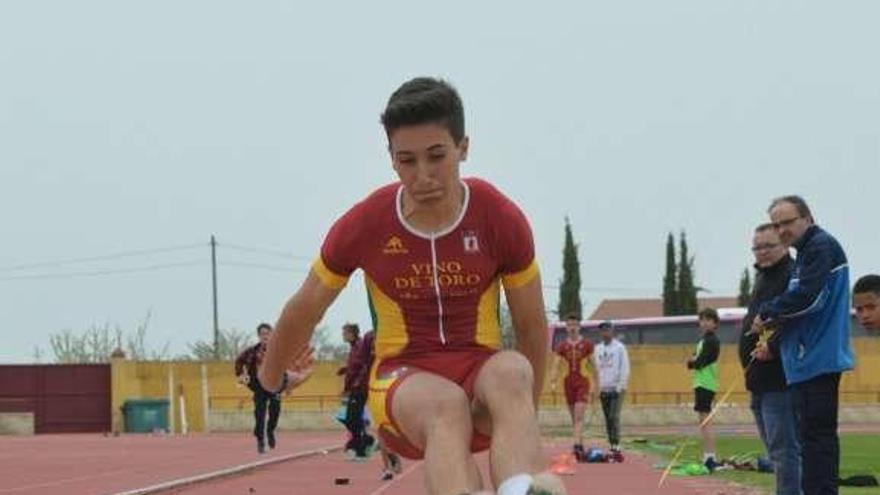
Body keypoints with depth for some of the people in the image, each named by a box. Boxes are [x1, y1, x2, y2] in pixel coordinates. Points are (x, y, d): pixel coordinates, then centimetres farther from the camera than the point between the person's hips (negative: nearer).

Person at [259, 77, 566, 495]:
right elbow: (303, 312, 13)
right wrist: (272, 375, 28)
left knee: (511, 372, -38)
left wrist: (522, 415, 18)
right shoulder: (362, 226, -5)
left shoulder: (502, 220, -4)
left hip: (481, 371, 1)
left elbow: (532, 326, 10)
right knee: (446, 403, -39)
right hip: (402, 379, -1)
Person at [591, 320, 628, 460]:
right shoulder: (597, 349, 13)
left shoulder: (620, 347, -1)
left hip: (616, 389, -5)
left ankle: (617, 448, -18)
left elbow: (625, 368, -5)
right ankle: (612, 448, 9)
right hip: (603, 390, 5)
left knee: (614, 417, -15)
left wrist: (621, 387, -12)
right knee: (608, 419, 5)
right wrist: (597, 387, 6)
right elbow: (596, 369, 14)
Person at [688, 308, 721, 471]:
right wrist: (694, 360, -3)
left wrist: (694, 361, 3)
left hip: (705, 383, -10)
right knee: (704, 421, 11)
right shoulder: (704, 340, 20)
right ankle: (708, 458, 13)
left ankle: (710, 457, -18)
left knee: (705, 420, -13)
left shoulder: (711, 341, -9)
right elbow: (691, 363, 17)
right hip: (702, 383, 10)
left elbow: (700, 362, -16)